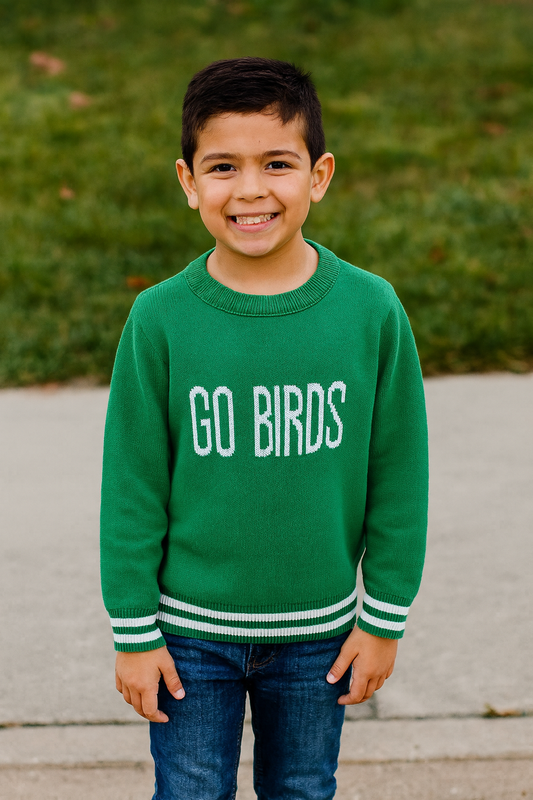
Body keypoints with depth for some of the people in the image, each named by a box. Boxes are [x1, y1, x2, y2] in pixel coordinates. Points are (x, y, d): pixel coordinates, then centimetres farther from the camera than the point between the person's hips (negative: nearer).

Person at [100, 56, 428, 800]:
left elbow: (399, 477, -3)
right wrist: (134, 631, -3)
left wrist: (384, 620, 1)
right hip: (192, 631, -1)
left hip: (317, 632, 1)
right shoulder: (160, 319, -13)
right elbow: (133, 487, -6)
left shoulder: (371, 310, -11)